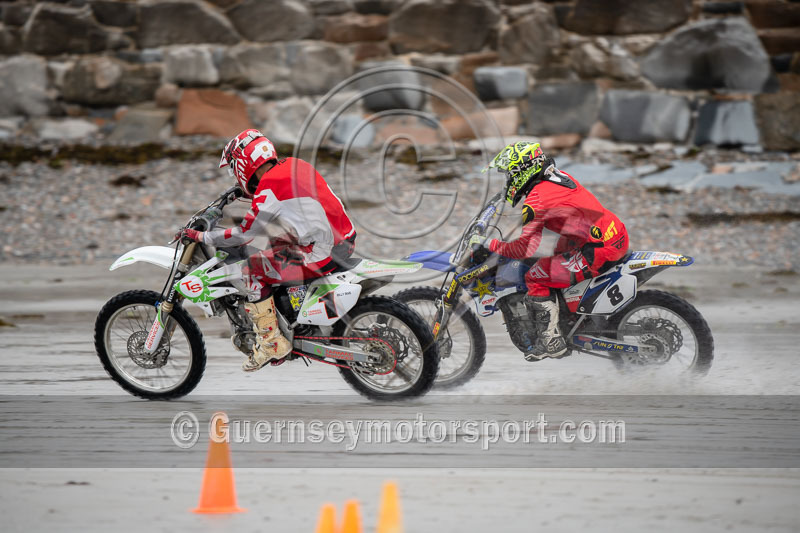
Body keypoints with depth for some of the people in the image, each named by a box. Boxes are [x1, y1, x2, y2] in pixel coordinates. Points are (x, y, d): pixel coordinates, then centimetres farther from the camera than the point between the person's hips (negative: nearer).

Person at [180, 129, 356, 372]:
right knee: (277, 243, 31)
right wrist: (246, 191, 42)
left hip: (323, 253, -9)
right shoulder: (293, 165, 10)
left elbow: (244, 235, -9)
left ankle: (271, 342, 1)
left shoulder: (268, 190, -15)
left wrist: (202, 237, 2)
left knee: (252, 270, -4)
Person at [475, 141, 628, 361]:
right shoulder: (559, 176, 13)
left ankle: (551, 341, -1)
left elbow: (526, 248, -20)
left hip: (601, 249, -10)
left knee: (536, 278, -6)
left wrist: (490, 245, -9)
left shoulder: (537, 199, -14)